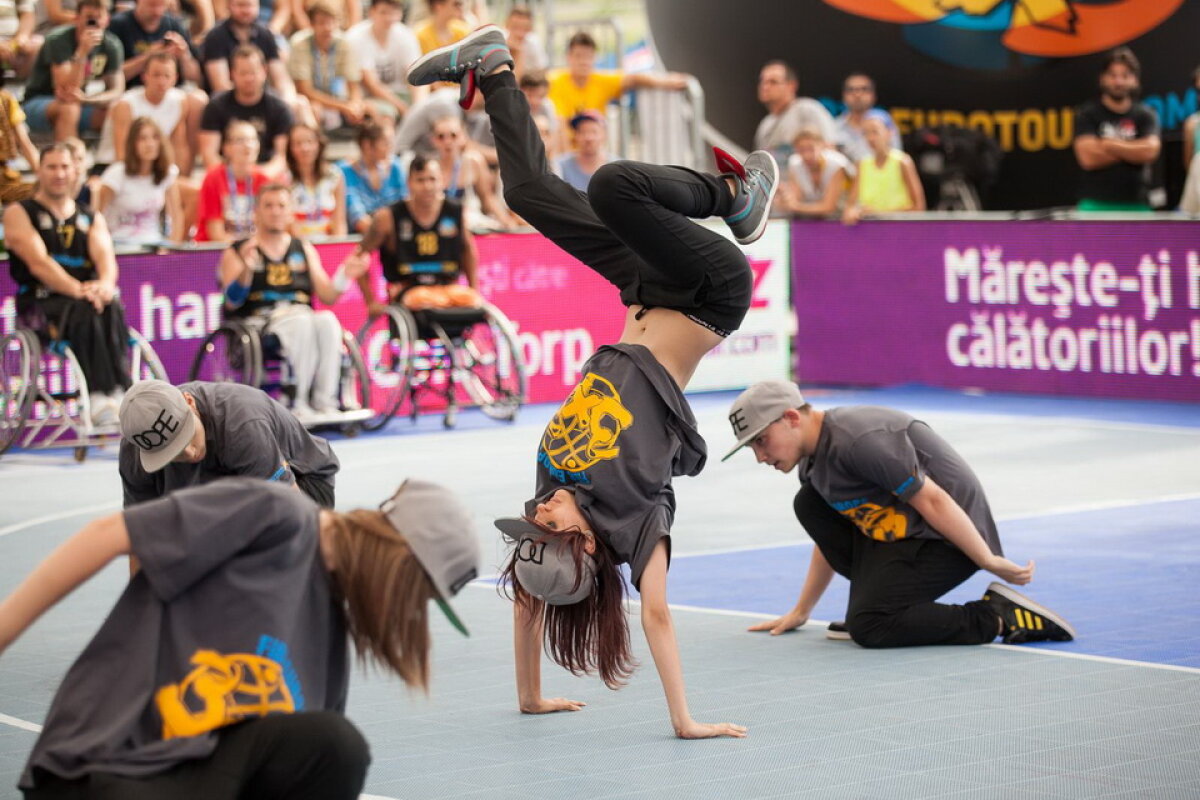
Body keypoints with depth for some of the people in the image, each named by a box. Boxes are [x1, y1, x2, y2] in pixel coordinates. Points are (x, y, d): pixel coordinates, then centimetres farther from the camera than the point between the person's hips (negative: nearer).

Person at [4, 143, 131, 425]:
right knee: (86, 313, -36)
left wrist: (105, 284, -27)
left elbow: (105, 257, -1)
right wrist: (77, 289, -28)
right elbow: (38, 262, -11)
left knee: (112, 308, -33)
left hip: (88, 297, 3)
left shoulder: (92, 218, 19)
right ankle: (99, 395, -45)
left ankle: (118, 391, -43)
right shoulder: (19, 213, 5)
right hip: (40, 304, -3)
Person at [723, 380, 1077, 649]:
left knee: (868, 627, -21)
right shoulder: (812, 459, 10)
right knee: (809, 504, 6)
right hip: (901, 533, 10)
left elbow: (930, 499, -22)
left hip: (948, 536, -10)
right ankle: (879, 596, 7)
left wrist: (988, 561, -20)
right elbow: (830, 535, 24)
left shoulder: (856, 440, -23)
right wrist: (800, 612, 25)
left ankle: (998, 616, -12)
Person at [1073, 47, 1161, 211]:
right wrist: (1132, 149, -3)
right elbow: (1088, 158, -9)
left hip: (1136, 204, 2)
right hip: (1096, 204, -2)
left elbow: (1150, 151, -8)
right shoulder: (1087, 114, 4)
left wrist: (1108, 144, -5)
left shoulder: (1145, 115, 9)